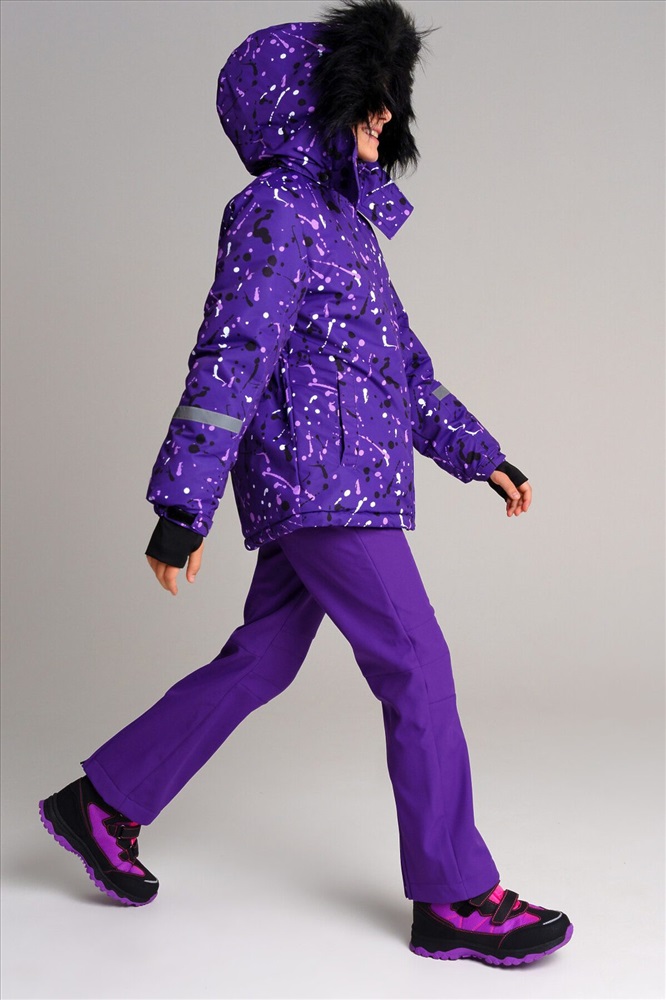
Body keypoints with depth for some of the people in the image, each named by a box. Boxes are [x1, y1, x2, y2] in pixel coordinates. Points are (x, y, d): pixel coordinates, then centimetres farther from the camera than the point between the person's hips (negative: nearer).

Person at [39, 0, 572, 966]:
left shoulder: (343, 216, 20)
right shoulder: (275, 212, -9)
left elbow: (400, 357, 24)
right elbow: (231, 358, -17)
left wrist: (478, 454, 23)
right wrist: (184, 506, -21)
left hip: (335, 487, 10)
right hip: (320, 482, -10)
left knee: (260, 662, 14)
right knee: (418, 669, -7)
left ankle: (104, 801, 26)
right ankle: (457, 898, 4)